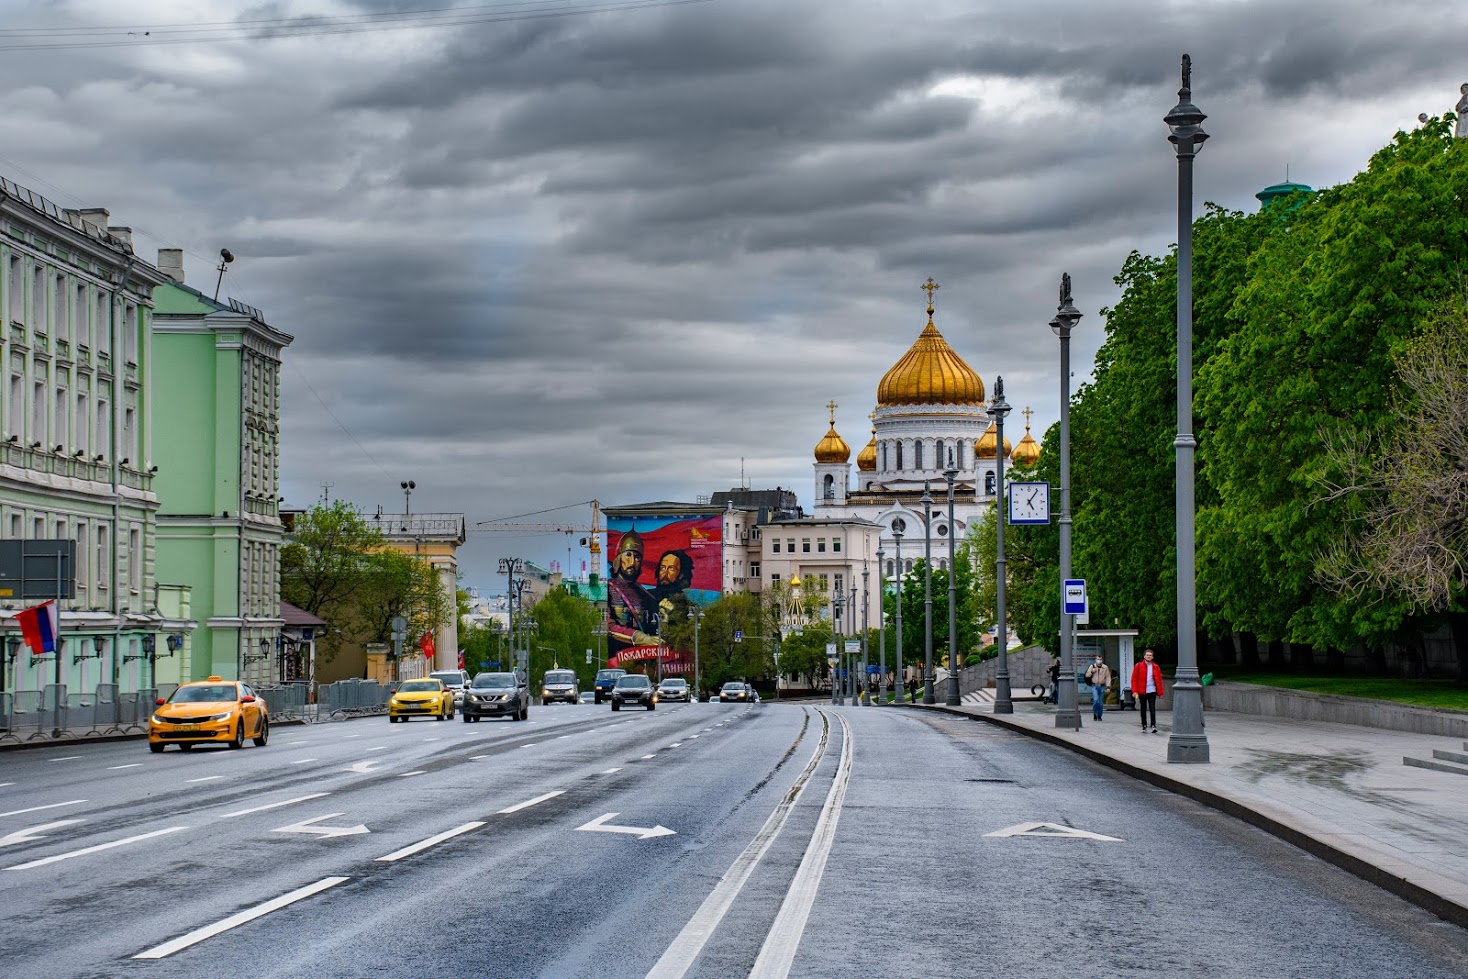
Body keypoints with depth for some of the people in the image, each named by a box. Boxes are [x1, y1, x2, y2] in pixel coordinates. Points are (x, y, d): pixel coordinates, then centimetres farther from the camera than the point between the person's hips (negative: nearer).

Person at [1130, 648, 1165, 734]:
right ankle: (1144, 726, 16)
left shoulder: (1156, 667, 6)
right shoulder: (1138, 666, 2)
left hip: (1152, 691, 0)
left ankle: (1154, 726, -12)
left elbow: (1159, 680, 7)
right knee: (1143, 710, 8)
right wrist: (1134, 691, -9)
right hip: (1142, 691, 0)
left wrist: (1160, 692, 2)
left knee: (1152, 709, -10)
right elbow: (1134, 679, 0)